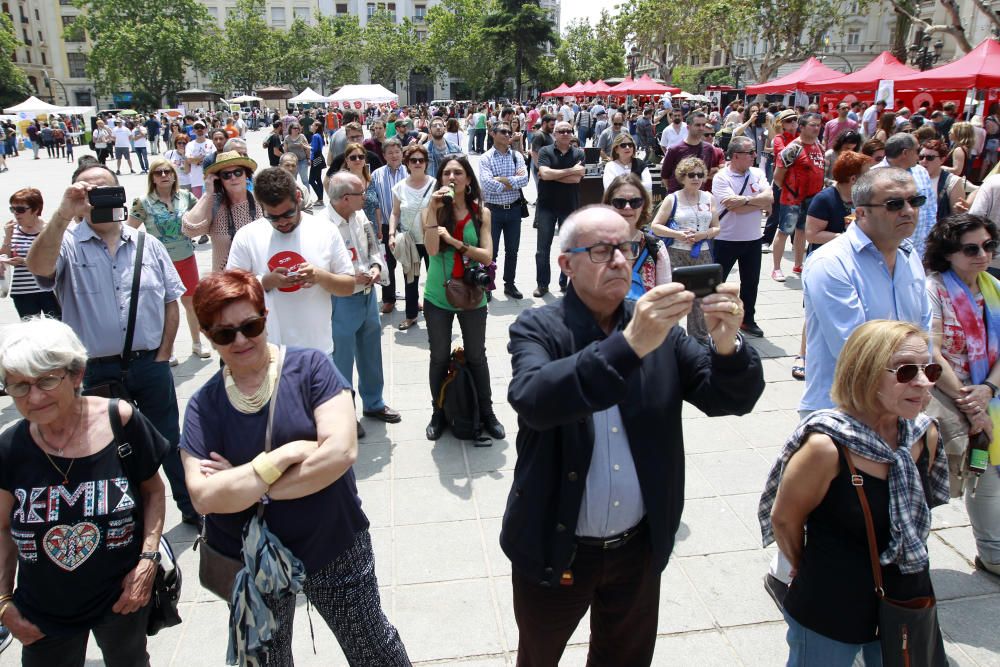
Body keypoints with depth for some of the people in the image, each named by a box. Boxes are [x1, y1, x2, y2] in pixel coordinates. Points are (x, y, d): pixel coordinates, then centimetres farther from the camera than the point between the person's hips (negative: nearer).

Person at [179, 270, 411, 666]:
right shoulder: (204, 405, -7)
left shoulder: (309, 367, -13)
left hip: (334, 547, -2)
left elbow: (342, 451, -24)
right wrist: (286, 455, -26)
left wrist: (244, 486, -19)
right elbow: (205, 497, -17)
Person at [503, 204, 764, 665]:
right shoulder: (537, 329, -14)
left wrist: (727, 342, -29)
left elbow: (732, 398, -8)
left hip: (640, 547, 3)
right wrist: (630, 344, -44)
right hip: (555, 548, -2)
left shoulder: (663, 331, -4)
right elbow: (532, 399, -34)